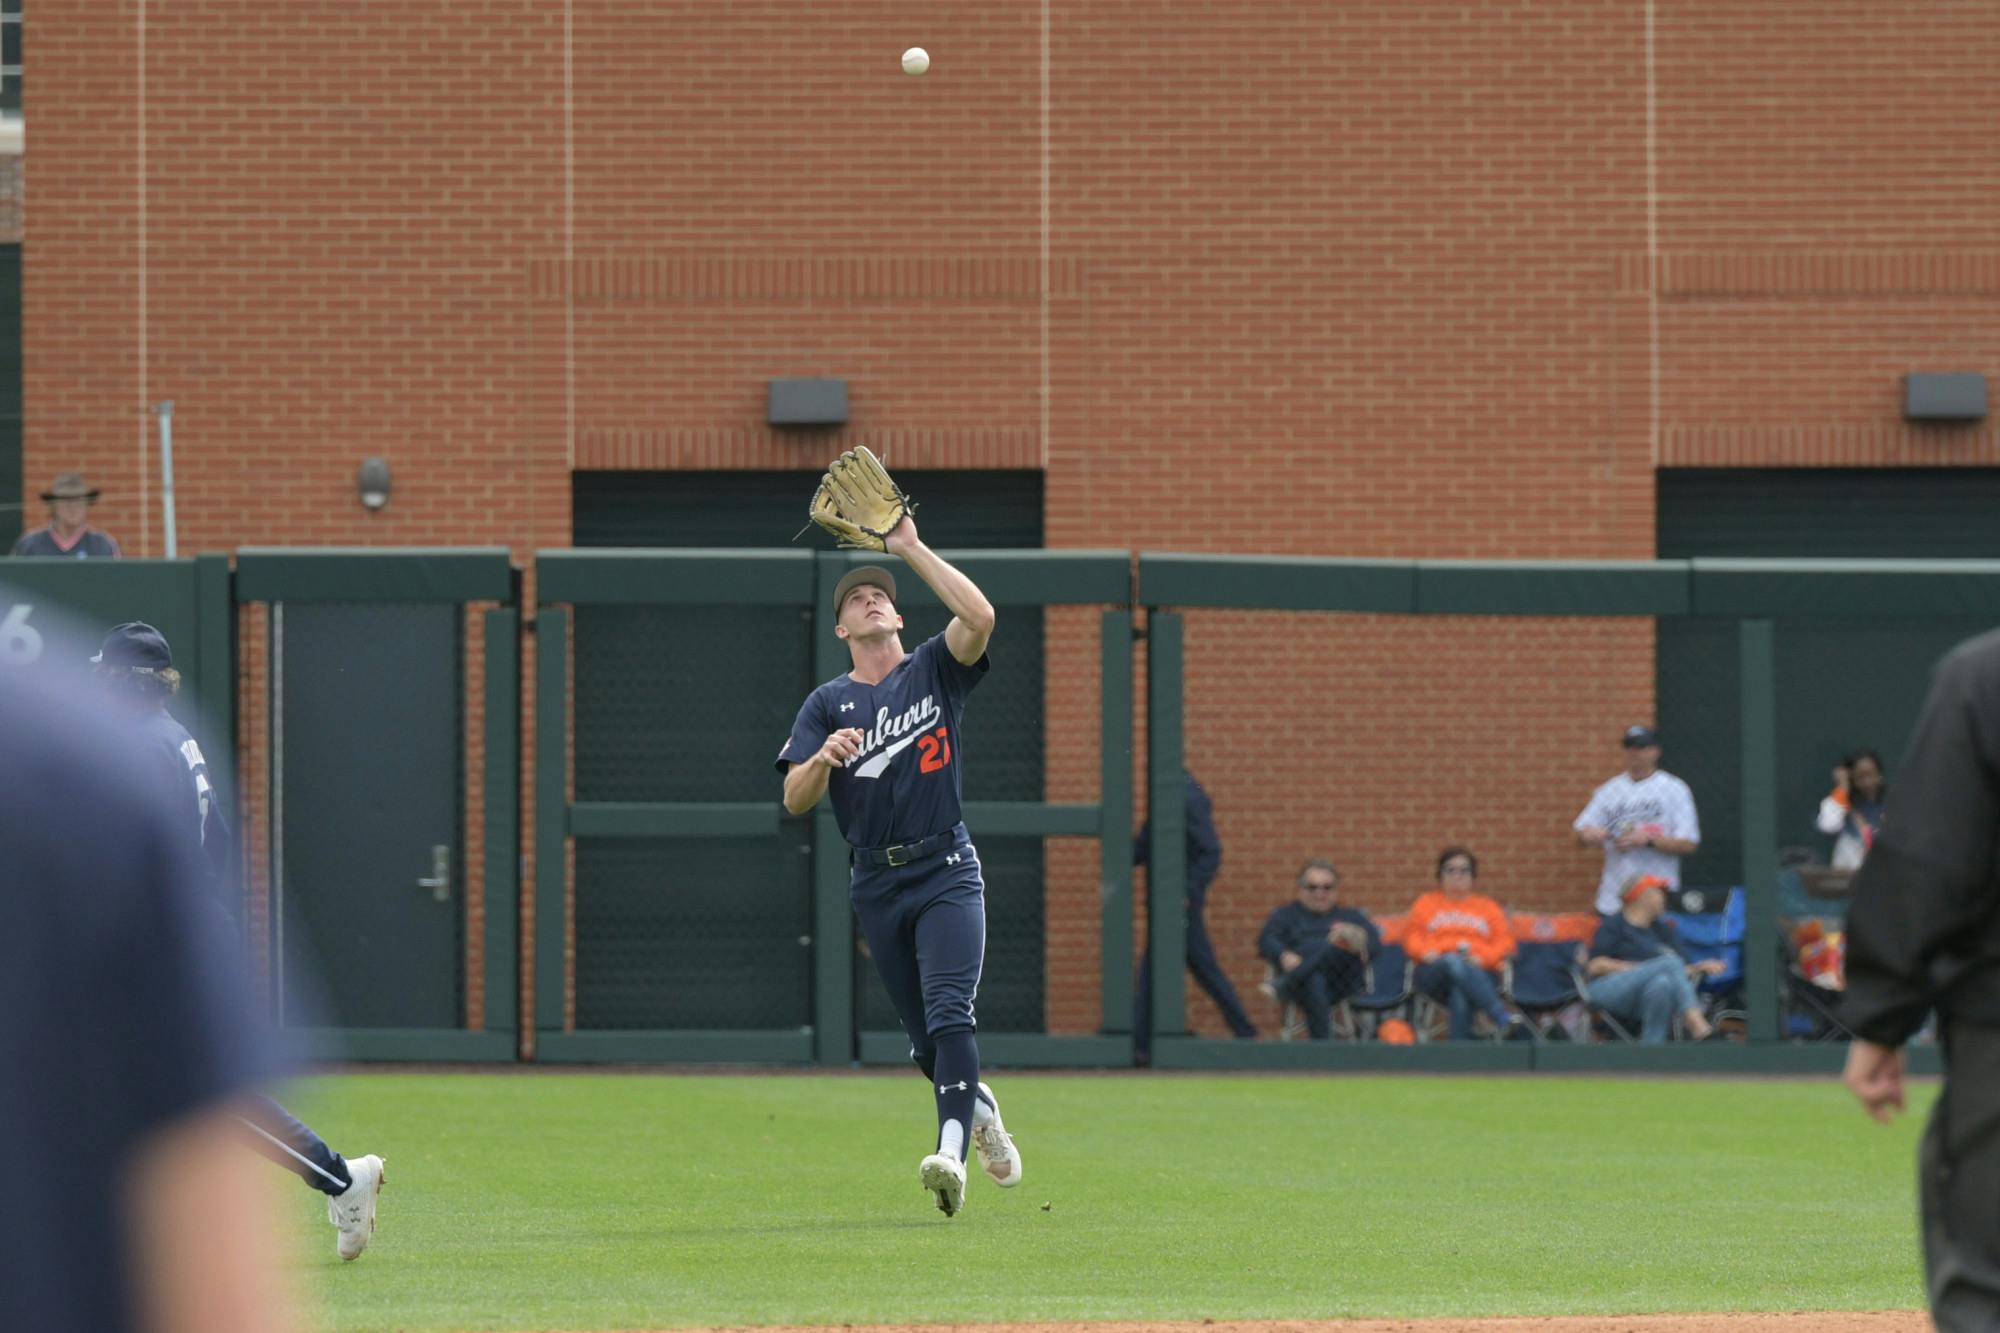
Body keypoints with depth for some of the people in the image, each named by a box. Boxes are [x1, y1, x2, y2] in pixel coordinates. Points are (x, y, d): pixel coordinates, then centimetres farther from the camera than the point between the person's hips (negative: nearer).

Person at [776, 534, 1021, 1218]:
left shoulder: (933, 669, 6)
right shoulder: (827, 704, 9)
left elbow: (980, 616, -15)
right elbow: (795, 800, -1)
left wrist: (912, 549, -11)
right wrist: (823, 758, -22)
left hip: (946, 873, -3)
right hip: (877, 885, 3)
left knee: (949, 1013, -20)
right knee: (924, 1037, 10)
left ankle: (952, 1152, -33)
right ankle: (978, 1109, 38)